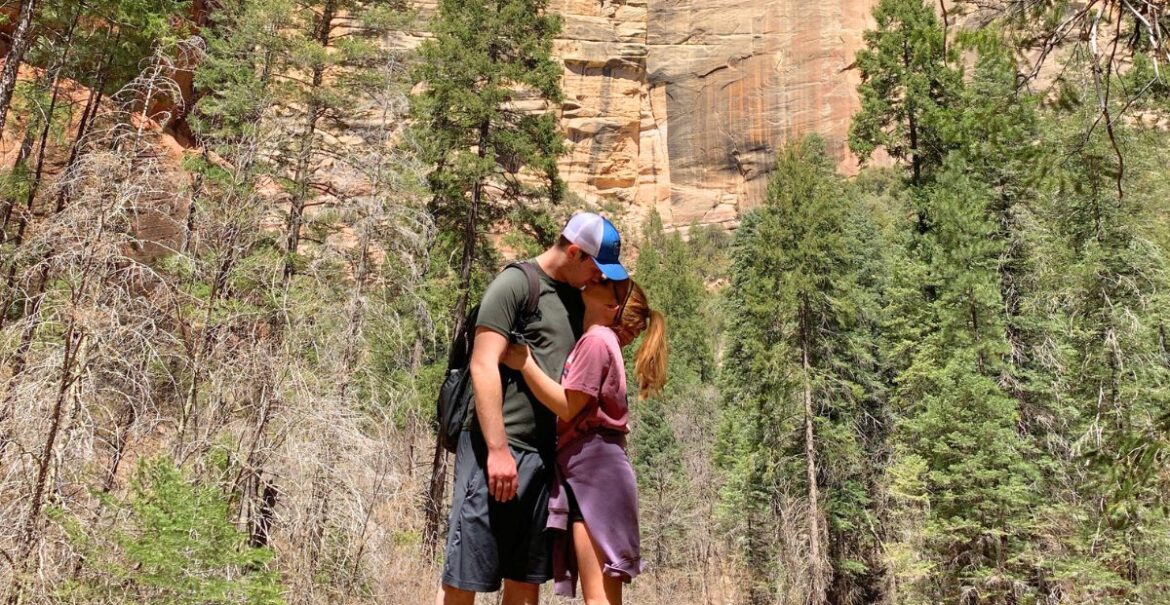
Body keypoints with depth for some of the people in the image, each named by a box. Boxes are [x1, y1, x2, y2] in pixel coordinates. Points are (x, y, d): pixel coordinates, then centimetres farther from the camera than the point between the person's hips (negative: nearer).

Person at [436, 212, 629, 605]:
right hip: (498, 450, -7)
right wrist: (498, 449, -19)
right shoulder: (515, 283, -6)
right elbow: (483, 367, -14)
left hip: (545, 453, 8)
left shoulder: (575, 300, 17)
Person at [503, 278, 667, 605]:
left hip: (594, 469, -10)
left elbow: (568, 406, -13)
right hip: (589, 470, 10)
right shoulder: (600, 341, 23)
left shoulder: (596, 340, -8)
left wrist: (525, 363, -14)